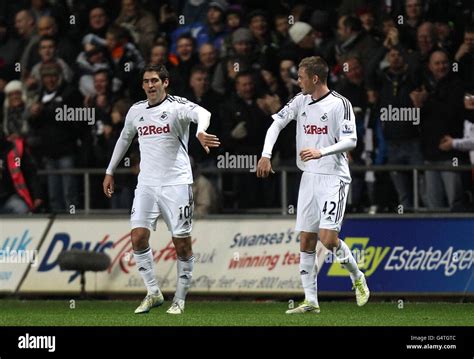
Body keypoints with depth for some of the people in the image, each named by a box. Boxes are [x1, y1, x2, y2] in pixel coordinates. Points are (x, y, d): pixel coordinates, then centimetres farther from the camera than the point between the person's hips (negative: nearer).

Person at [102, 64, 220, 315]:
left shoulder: (177, 106, -7)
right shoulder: (136, 111, 10)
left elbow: (202, 113, -28)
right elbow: (124, 139, 27)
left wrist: (200, 132, -51)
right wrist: (110, 172, 29)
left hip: (176, 183, -4)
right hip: (146, 184, 4)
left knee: (182, 243, -2)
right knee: (138, 237, -8)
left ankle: (180, 299, 9)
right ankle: (153, 293, 4)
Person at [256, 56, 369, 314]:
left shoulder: (339, 104, -11)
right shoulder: (301, 101, 8)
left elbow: (350, 141, -16)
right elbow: (277, 123, 14)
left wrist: (322, 152, -28)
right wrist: (266, 155, 3)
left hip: (334, 178, -7)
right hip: (309, 177, 7)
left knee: (328, 237, -16)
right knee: (306, 241, 3)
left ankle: (358, 278, 10)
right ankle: (311, 301, 6)